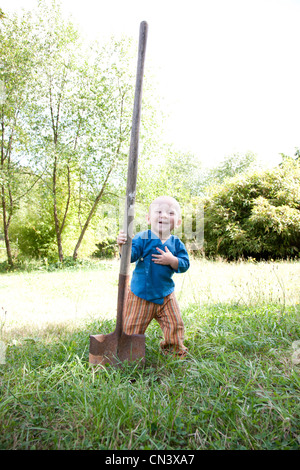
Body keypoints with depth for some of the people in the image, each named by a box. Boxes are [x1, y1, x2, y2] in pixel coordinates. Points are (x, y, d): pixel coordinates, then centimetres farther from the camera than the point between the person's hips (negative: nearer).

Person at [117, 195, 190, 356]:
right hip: (141, 294, -3)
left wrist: (172, 260, -24)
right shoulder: (143, 238, -13)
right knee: (132, 328, 9)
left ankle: (175, 349, 41)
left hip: (165, 295, 3)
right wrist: (122, 245, -45)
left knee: (175, 325, 13)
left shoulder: (176, 243, -2)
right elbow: (130, 256, -24)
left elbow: (184, 264, -6)